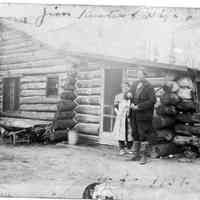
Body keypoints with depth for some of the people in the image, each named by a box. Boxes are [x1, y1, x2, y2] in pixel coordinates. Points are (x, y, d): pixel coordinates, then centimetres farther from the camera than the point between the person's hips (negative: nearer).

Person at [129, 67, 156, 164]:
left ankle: (144, 156, 7)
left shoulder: (148, 87, -9)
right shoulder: (134, 85, 10)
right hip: (134, 115, 6)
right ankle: (136, 154, 23)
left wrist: (138, 107, -17)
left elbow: (152, 100, -16)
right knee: (135, 134, 12)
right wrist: (131, 104, -2)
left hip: (144, 115, -6)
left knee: (144, 135, -2)